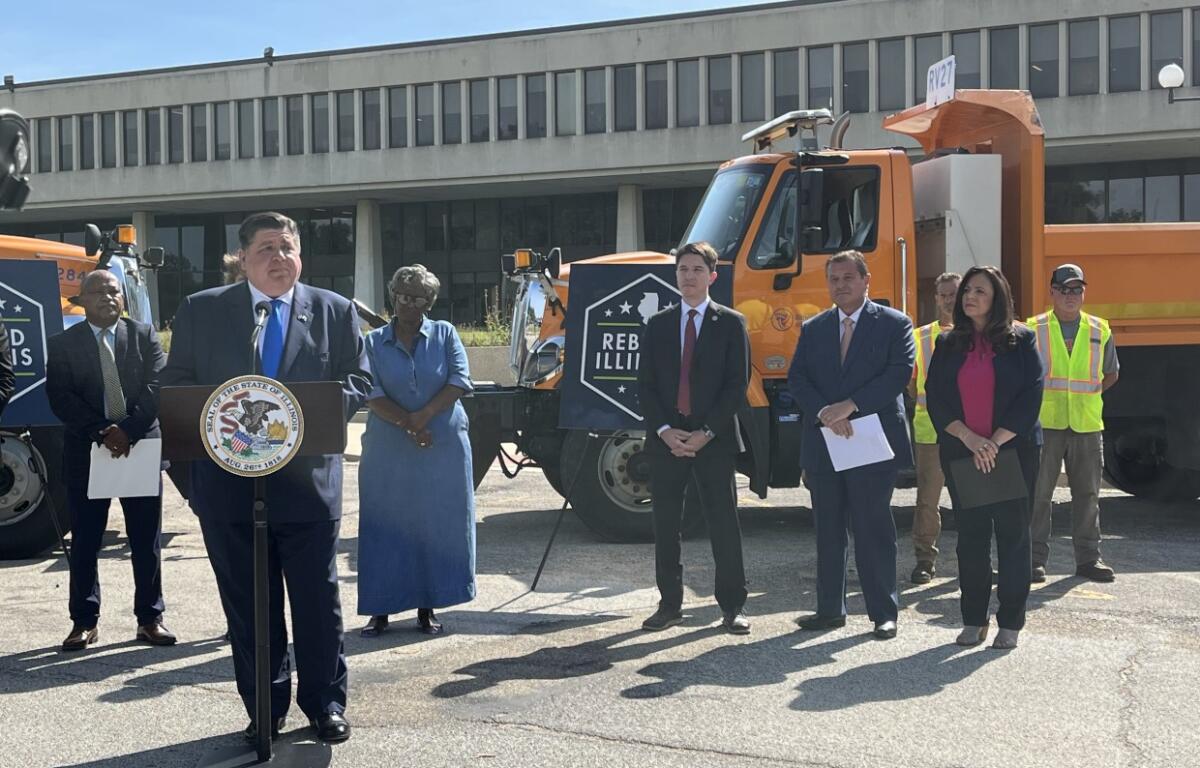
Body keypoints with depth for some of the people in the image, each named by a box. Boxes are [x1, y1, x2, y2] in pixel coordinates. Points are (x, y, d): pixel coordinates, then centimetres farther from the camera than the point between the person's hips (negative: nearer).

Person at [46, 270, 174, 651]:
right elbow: (61, 399, -5)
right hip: (85, 452, 0)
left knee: (146, 540, 4)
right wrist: (102, 433, -16)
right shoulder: (62, 344, 4)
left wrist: (128, 430, -16)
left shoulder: (144, 335, 7)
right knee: (84, 541, 4)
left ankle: (150, 619, 13)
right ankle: (84, 621, 14)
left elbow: (156, 386, -4)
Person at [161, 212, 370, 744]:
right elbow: (173, 382, 7)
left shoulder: (335, 311, 7)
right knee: (247, 602, 8)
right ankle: (264, 709, 21)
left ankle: (325, 703, 20)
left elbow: (359, 381, 6)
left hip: (308, 477, 0)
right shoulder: (201, 311, 7)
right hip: (229, 482, 1)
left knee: (318, 599, 5)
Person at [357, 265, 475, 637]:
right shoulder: (373, 342, 5)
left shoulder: (445, 334, 7)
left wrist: (425, 415, -16)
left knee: (438, 527, 4)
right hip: (388, 451, 0)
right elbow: (371, 393, -6)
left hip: (444, 448, 1)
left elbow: (460, 380, -4)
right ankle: (380, 610, 10)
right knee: (387, 528, 2)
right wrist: (407, 425, -18)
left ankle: (428, 607, 14)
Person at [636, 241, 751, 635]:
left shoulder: (731, 324, 2)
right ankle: (669, 604, 16)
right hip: (665, 439, 3)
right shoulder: (657, 325, 10)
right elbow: (645, 385, 6)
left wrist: (707, 432, -11)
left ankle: (732, 606, 9)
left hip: (714, 440, -3)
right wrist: (664, 430, -8)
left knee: (724, 524, 0)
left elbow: (737, 383, -4)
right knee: (665, 524, 6)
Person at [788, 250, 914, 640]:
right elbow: (797, 378, 4)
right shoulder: (813, 328, 13)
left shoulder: (894, 324, 2)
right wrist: (824, 413, -14)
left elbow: (900, 373, -11)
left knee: (874, 531, -1)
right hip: (823, 443, 4)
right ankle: (830, 609, 19)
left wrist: (850, 405, -18)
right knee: (828, 531, 10)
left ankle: (884, 613, 8)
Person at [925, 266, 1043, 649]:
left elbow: (1031, 395, -7)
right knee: (970, 535, 6)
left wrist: (996, 441, -15)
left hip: (1013, 452, -2)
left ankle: (1010, 623, 9)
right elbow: (936, 397, 1)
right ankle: (973, 620, 14)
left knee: (1013, 534, 2)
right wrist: (969, 438, -13)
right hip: (962, 454, 2)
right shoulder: (948, 344, 8)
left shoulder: (1020, 340, 1)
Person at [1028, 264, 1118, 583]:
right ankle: (1035, 558, 7)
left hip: (1087, 424, 3)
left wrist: (1089, 395, 9)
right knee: (1038, 493, 0)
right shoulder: (1032, 329, 1)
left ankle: (1088, 557, 18)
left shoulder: (1100, 330, 9)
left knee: (1087, 494, 8)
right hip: (1044, 424, -3)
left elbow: (1111, 373, 21)